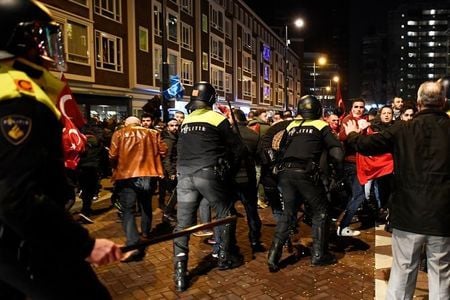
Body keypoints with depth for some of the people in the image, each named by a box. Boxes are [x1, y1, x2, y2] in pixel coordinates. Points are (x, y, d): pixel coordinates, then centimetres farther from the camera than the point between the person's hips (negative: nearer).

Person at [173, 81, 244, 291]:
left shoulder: (185, 121, 15)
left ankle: (180, 273, 6)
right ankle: (225, 257, 26)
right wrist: (228, 170, 14)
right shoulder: (217, 119, -1)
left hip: (184, 174, 5)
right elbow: (237, 148, 3)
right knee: (224, 213, 16)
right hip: (208, 174, -4)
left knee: (183, 223, 7)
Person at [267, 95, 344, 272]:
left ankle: (273, 256, 9)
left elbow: (281, 151, 21)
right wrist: (339, 172, 12)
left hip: (285, 173, 5)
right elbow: (336, 151, 0)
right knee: (320, 212, 13)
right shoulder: (321, 126, 8)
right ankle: (319, 255, 17)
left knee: (288, 213, 14)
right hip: (306, 173, -4)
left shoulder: (291, 126, 20)